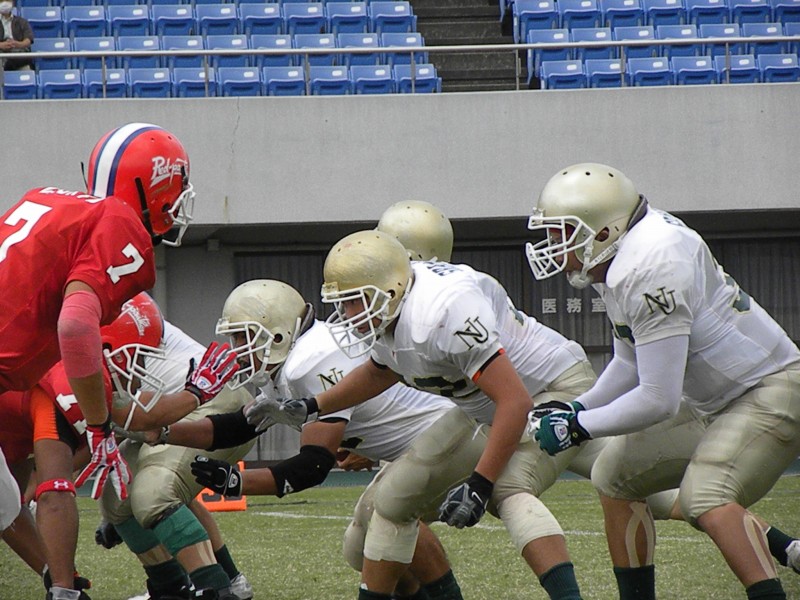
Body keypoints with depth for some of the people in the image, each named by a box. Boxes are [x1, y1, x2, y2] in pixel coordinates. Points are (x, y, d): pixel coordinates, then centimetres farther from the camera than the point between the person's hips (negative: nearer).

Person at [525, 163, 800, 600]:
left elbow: (658, 399, -27)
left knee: (704, 497, -32)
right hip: (712, 401, 11)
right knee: (615, 476, 14)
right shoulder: (620, 263, 2)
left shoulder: (649, 271, -28)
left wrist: (579, 427, -17)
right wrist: (578, 409, 6)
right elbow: (631, 362, 17)